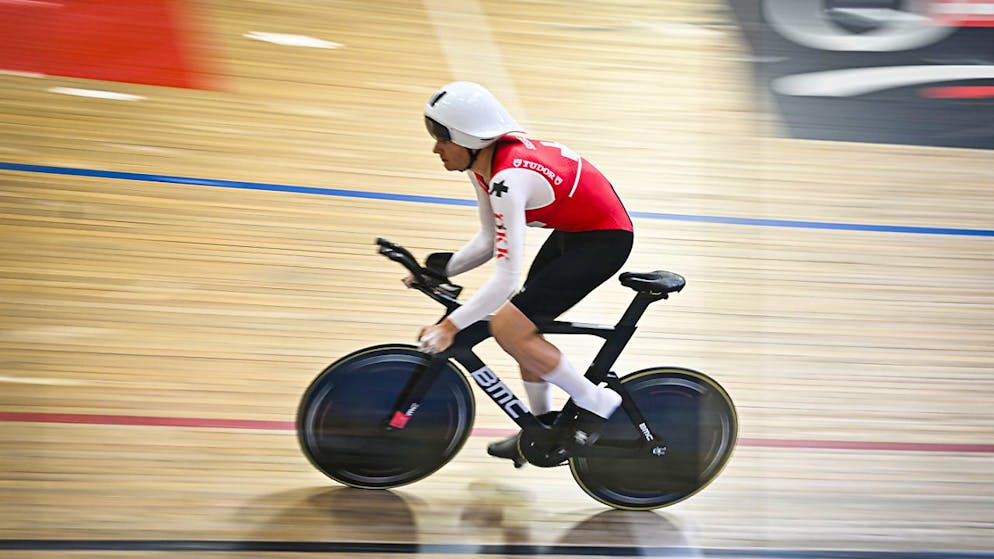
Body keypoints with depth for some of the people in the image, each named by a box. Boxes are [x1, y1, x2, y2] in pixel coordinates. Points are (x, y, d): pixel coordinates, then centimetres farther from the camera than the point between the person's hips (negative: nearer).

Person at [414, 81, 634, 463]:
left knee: (508, 327, -13)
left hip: (603, 240, -9)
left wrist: (451, 325, -29)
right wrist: (442, 270, -4)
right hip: (572, 229, 9)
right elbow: (489, 239, 6)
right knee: (524, 327, 12)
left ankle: (596, 402, 4)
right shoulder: (482, 161, -2)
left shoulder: (508, 179, -30)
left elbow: (506, 277, -33)